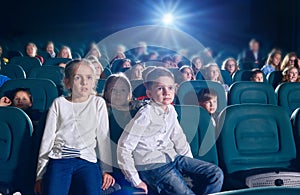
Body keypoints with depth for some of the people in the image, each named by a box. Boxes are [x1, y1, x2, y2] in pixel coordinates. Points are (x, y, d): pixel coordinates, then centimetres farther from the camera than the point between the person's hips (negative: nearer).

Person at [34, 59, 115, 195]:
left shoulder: (98, 103, 8)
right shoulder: (59, 103, 8)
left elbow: (103, 137, 9)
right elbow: (47, 139, 9)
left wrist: (106, 170, 7)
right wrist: (40, 175, 9)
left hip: (87, 160, 0)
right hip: (59, 159, 0)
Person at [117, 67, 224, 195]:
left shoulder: (171, 111, 5)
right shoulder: (146, 115, -16)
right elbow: (124, 148, -16)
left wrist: (191, 164, 11)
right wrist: (136, 180, -15)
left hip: (173, 157, 7)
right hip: (153, 165, -7)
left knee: (216, 174, -1)